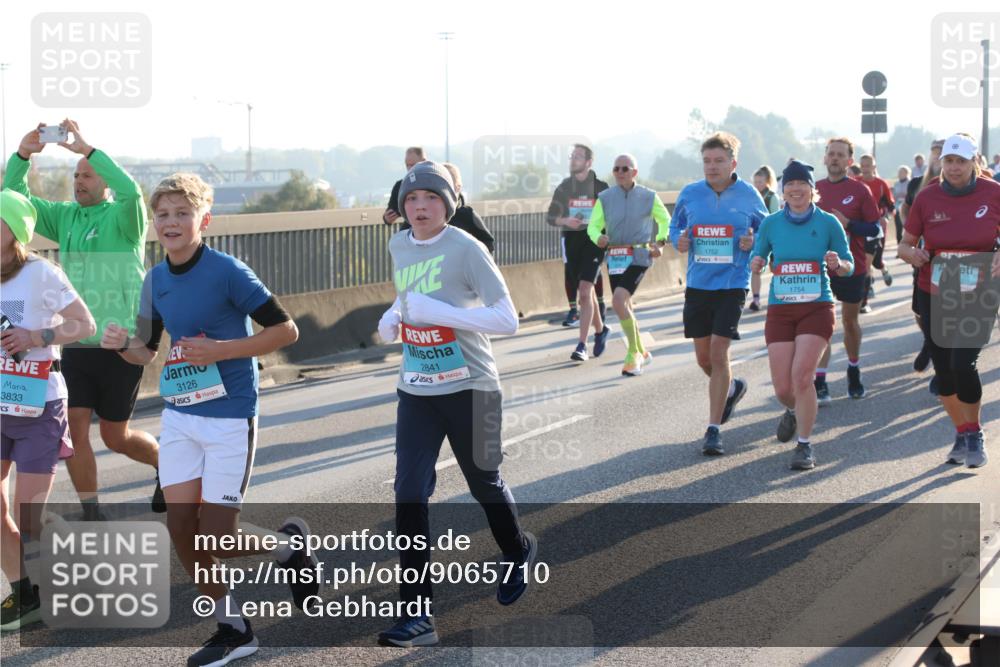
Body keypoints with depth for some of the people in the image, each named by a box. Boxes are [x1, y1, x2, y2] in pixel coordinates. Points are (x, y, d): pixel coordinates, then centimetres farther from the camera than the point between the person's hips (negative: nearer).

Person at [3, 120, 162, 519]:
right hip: (76, 346, 5)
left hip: (121, 347, -5)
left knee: (115, 436, 6)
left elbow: (131, 191, -29)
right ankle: (91, 515, 6)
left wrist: (87, 149, -29)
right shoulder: (64, 217, 9)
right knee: (74, 428, -3)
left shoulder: (122, 217, -7)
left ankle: (166, 464, 34)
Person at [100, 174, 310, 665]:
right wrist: (122, 345, -7)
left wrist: (220, 350, -19)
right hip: (179, 416, 6)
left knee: (216, 540, -7)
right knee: (181, 527, 1)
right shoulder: (156, 280, 5)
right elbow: (147, 351, 15)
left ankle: (289, 545, 24)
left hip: (230, 417, -6)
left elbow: (285, 330, -12)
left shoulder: (227, 271, -13)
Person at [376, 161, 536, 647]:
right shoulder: (399, 245, 4)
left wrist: (436, 311, -27)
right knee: (409, 494, -7)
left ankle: (519, 552, 46)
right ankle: (417, 614, -5)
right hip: (416, 390, 5)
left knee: (484, 484, 14)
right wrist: (392, 318, 2)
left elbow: (507, 320, -20)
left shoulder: (465, 249, -15)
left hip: (469, 388, -4)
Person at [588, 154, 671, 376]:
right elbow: (593, 226, 4)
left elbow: (665, 220, 16)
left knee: (619, 300, -23)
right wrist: (599, 238, -19)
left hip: (638, 256, -4)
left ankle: (634, 353, -11)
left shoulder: (648, 196, 2)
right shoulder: (605, 198, 5)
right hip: (614, 257, 4)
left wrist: (660, 242, 1)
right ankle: (642, 353, 29)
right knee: (625, 308, 11)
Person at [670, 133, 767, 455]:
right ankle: (732, 387, 44)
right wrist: (678, 240, -7)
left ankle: (713, 430, -2)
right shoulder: (689, 194, 2)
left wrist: (753, 243, -12)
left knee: (718, 353, -10)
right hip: (697, 284, 3)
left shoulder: (749, 196, -3)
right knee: (703, 357, 10)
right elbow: (675, 226, 15)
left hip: (732, 286, -3)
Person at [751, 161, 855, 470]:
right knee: (782, 387, 0)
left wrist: (838, 264, -18)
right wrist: (756, 263, -10)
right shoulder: (771, 223, 3)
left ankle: (805, 445, -1)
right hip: (780, 310, 2)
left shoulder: (828, 223, -1)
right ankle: (794, 411, 38)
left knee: (802, 375, -17)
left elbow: (849, 267, 4)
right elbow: (757, 256, 13)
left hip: (817, 308, -2)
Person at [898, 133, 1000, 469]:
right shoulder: (927, 198, -3)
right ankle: (961, 434, 29)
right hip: (934, 298, 3)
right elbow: (906, 244, 5)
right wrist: (911, 253, -17)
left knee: (963, 364, -17)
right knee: (944, 372, 6)